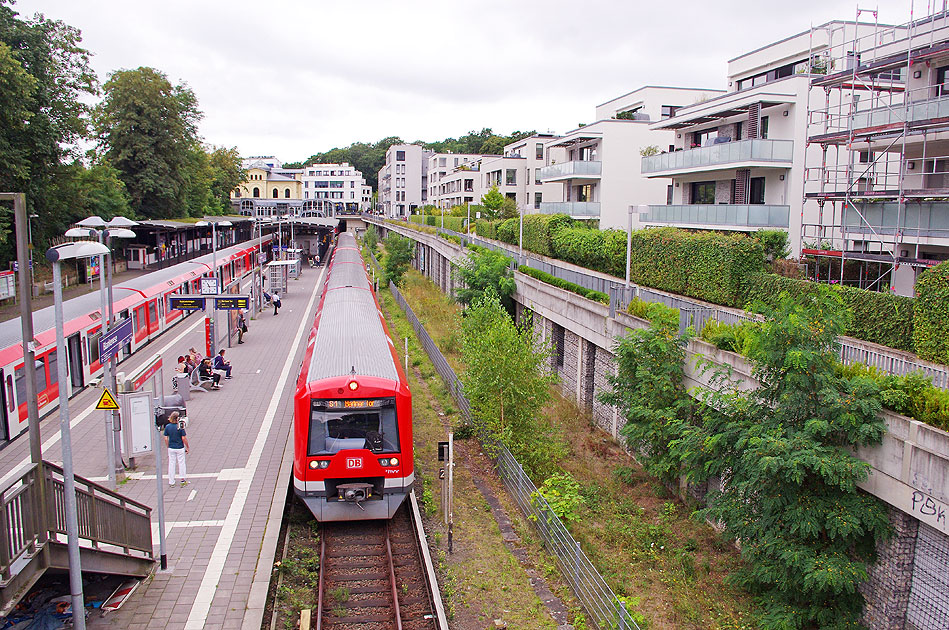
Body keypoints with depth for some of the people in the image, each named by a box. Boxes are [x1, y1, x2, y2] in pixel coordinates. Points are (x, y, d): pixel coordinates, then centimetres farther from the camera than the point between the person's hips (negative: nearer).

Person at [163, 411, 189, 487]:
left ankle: (171, 482, 17)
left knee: (171, 464, 11)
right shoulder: (180, 427, -15)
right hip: (180, 448, -3)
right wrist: (187, 447, -1)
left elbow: (166, 439, -2)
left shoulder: (167, 426, -5)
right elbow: (184, 438, -13)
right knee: (181, 463, 10)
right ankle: (183, 479, 17)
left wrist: (168, 447, 12)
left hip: (171, 448, 3)